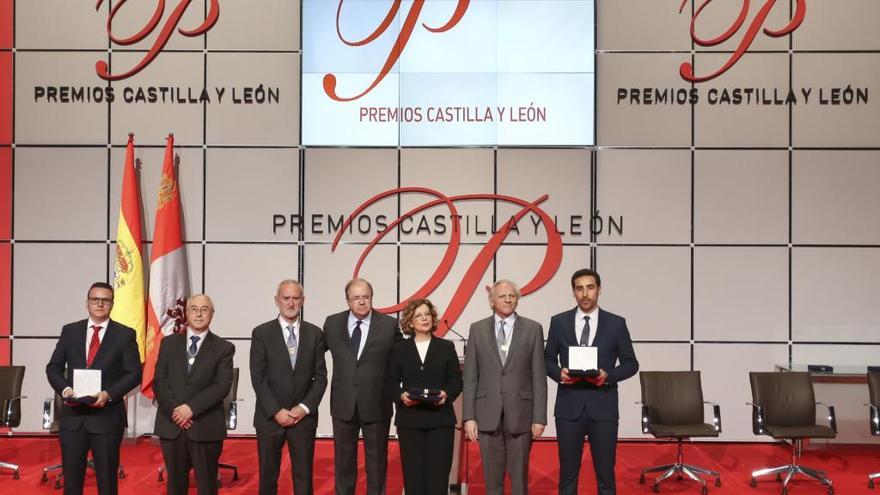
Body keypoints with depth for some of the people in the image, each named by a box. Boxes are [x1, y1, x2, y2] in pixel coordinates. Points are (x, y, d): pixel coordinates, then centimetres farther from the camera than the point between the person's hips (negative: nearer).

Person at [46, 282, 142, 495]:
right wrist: (65, 388, -11)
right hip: (72, 415, 2)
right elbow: (53, 367, 9)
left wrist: (109, 394, -18)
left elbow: (134, 373, -4)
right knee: (71, 477, 9)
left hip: (107, 416, -2)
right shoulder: (70, 331, 9)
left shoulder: (125, 334, 0)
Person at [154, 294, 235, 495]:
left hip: (206, 426, -2)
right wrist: (173, 410, -10)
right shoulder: (169, 343, 11)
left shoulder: (223, 347, 3)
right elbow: (159, 381, 4)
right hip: (171, 424, 2)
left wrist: (192, 408, -17)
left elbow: (222, 386, -8)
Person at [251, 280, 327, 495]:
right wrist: (276, 411, -13)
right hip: (270, 417, -1)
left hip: (304, 417, 1)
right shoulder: (261, 333, -1)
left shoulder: (314, 333, 5)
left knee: (304, 476, 5)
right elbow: (258, 378, -5)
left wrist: (304, 407, -9)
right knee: (268, 475, 7)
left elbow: (320, 376, 3)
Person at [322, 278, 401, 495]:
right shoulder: (333, 323, 2)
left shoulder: (389, 324, -5)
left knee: (376, 459, 9)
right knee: (343, 459, 13)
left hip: (376, 404, -2)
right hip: (343, 403, 2)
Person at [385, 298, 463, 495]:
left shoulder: (446, 347, 8)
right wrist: (401, 396, -14)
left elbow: (456, 380, 6)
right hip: (410, 420, 0)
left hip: (440, 419, 0)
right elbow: (391, 382, 6)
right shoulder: (399, 349, 8)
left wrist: (447, 394, -14)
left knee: (438, 474, -3)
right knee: (413, 474, 1)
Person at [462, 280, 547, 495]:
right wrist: (468, 417, -3)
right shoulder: (477, 329, 5)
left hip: (520, 413, -1)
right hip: (487, 414, 1)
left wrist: (539, 417, -4)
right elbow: (470, 377, 3)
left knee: (519, 477, 6)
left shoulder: (533, 329, 2)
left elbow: (538, 377, 0)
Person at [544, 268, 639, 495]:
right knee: (568, 471, 7)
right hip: (569, 406, 1)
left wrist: (608, 375, -13)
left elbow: (631, 363, 5)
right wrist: (559, 373, -11)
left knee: (605, 472, 5)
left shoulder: (616, 323, 2)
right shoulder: (559, 322, 4)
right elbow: (548, 359, 11)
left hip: (603, 406, -1)